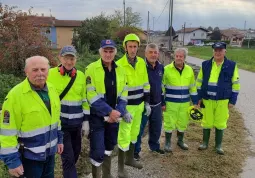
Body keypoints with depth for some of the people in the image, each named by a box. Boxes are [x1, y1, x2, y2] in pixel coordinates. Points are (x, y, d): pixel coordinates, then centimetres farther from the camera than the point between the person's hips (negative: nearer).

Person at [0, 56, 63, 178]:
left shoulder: (51, 90, 0)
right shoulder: (15, 95, -22)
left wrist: (59, 139, 14)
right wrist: (11, 160, -18)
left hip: (49, 152, 7)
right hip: (29, 156, -6)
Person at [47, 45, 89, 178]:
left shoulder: (81, 76, 3)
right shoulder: (51, 74, -8)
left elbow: (85, 99, 7)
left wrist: (86, 120, 5)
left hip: (76, 123, 4)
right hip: (59, 123, -4)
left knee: (76, 151, 18)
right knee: (68, 157, -4)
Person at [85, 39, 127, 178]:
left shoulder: (120, 70, 5)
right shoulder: (91, 69, -11)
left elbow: (123, 95, 5)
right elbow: (91, 96, -16)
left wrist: (119, 112, -9)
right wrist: (109, 111, -19)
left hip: (114, 117, 5)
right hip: (97, 117, -5)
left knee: (109, 147, 19)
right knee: (98, 151, -6)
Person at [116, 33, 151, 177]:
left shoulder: (142, 63, 2)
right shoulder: (119, 65, -16)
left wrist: (147, 102, 9)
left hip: (139, 104, 6)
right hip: (127, 106, -6)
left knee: (134, 133, 18)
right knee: (124, 136, -2)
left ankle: (130, 159, 38)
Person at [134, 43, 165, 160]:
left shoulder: (161, 67, 5)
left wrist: (162, 102, 19)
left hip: (157, 104, 6)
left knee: (156, 128, 19)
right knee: (139, 128, 4)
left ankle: (154, 146, 39)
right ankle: (135, 150, 20)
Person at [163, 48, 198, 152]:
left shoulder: (189, 70, 3)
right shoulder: (167, 69, -9)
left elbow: (192, 87, 10)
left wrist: (195, 102, 8)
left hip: (185, 103, 4)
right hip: (170, 103, -4)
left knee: (183, 123, 15)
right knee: (169, 123, 3)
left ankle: (180, 141, 35)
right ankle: (167, 142, 22)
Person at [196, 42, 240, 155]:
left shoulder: (231, 65, -2)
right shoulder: (205, 64, 2)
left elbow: (235, 84, 1)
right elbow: (199, 81, 9)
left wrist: (233, 100, -2)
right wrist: (199, 97, 5)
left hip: (223, 101, -1)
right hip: (207, 99, 1)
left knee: (220, 123, 9)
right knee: (207, 122, 10)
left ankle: (218, 145, 25)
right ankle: (205, 143, 28)